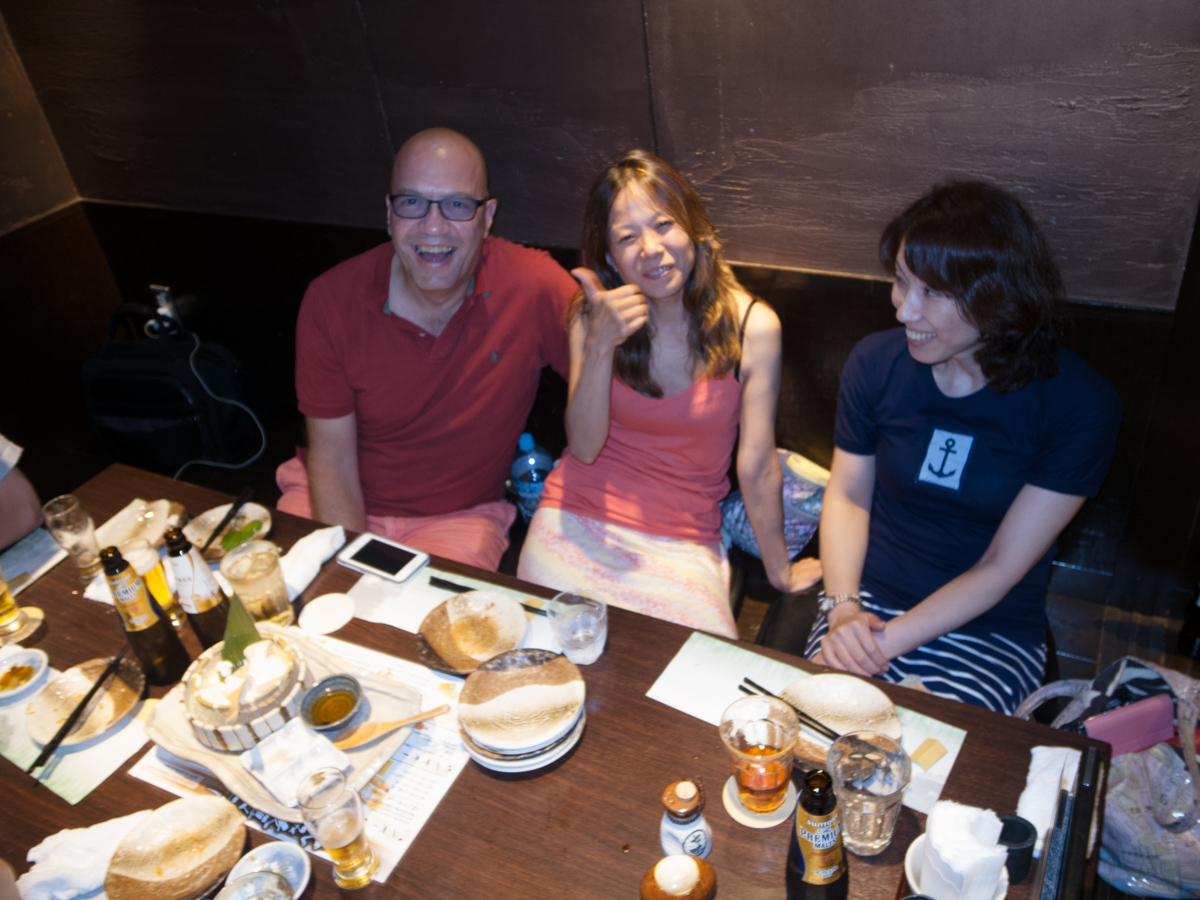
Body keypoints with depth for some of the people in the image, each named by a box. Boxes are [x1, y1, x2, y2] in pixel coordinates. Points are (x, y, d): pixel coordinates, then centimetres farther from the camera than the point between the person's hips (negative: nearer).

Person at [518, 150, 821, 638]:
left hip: (685, 542, 0)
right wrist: (600, 345, -22)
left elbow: (757, 467, -2)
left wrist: (781, 572, 7)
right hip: (578, 523, 1)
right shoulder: (591, 317, 0)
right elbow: (585, 447, -8)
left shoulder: (753, 326, -9)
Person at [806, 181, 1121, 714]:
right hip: (869, 602, 2)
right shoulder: (876, 361, -6)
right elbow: (848, 496, 3)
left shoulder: (1078, 405, -14)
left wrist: (888, 642, -19)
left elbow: (1002, 567, -13)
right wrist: (844, 607, -12)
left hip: (991, 633, -1)